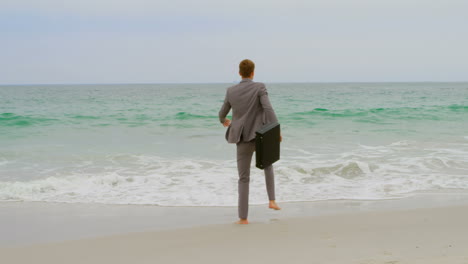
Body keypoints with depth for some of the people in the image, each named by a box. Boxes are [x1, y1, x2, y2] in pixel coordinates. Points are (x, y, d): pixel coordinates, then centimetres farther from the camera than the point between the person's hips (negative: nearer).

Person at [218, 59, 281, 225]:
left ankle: (243, 217, 2)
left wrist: (223, 121, 39)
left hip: (243, 138, 1)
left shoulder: (231, 91, 3)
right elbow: (268, 108, -21)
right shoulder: (259, 87, -7)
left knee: (243, 178, 7)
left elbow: (222, 113, 14)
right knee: (267, 165, 30)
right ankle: (271, 200, 20)